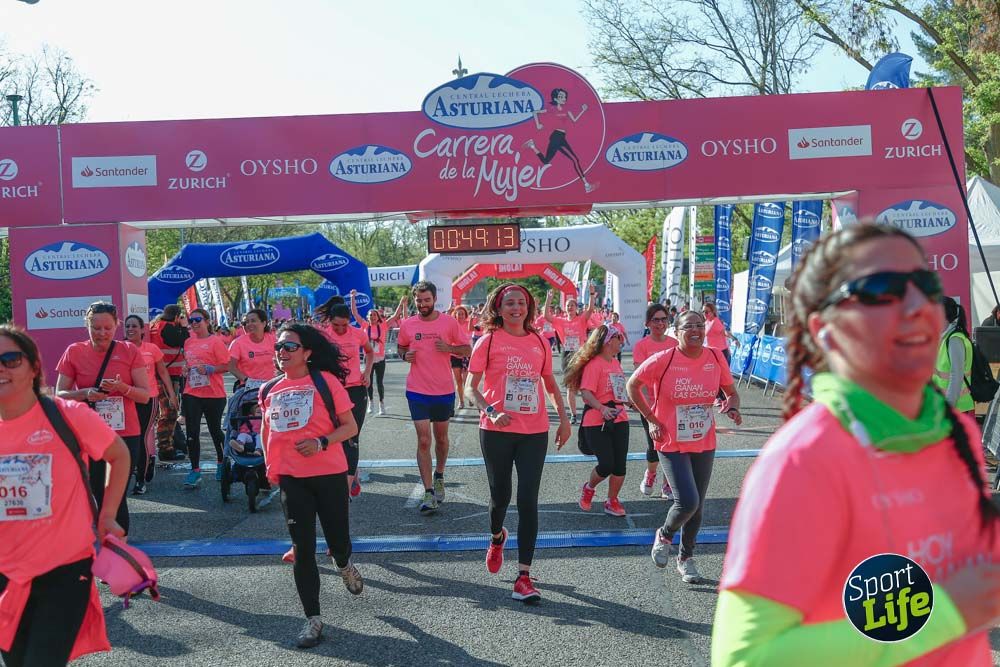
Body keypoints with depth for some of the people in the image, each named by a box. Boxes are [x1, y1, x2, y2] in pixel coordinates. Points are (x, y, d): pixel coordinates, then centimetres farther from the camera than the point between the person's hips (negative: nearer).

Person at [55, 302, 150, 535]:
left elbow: (145, 395, -2)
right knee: (99, 495, 7)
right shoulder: (74, 352, -1)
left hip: (125, 435, -1)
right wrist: (85, 393, -18)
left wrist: (123, 388, -22)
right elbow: (60, 395, 1)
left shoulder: (129, 351, -2)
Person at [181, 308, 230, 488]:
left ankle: (221, 463, 33)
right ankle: (195, 471, 5)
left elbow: (226, 365, -10)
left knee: (215, 430, 11)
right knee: (192, 433, -1)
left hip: (213, 394, -5)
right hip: (192, 394, 5)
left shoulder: (215, 341, -9)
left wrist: (209, 369, -23)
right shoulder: (188, 342, 9)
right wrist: (186, 368, 4)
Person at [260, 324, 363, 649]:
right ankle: (313, 619, 14)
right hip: (291, 479, 3)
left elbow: (350, 427, -7)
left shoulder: (325, 380, -8)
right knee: (302, 550, 2)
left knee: (338, 540, 8)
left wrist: (321, 442, -22)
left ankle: (344, 565, 46)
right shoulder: (269, 389, 5)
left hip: (330, 475, -3)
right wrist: (270, 466, 12)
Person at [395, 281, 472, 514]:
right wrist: (405, 355, -6)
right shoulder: (407, 325, -1)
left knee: (441, 438, 16)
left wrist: (449, 348, -18)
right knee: (423, 441, -5)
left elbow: (467, 349, 1)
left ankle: (439, 477, 40)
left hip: (444, 390, 0)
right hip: (417, 391, 0)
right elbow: (400, 347, 16)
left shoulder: (449, 322, -4)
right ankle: (429, 493, -2)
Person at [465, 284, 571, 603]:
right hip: (497, 432, -1)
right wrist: (490, 412, -22)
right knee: (500, 495, 12)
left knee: (528, 501, -5)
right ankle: (496, 538, 47)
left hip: (535, 431, 2)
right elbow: (470, 387, -5)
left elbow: (550, 383, 18)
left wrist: (564, 419, 12)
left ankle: (524, 577, 1)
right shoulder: (489, 341, -3)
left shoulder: (539, 342, 6)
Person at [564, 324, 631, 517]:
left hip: (619, 419, 7)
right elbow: (586, 392, -22)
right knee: (606, 465, -7)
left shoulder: (615, 362, 13)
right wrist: (602, 408, -34)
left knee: (620, 464, 5)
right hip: (597, 422, -7)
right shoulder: (594, 364, -13)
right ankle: (588, 488, 23)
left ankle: (612, 501, 22)